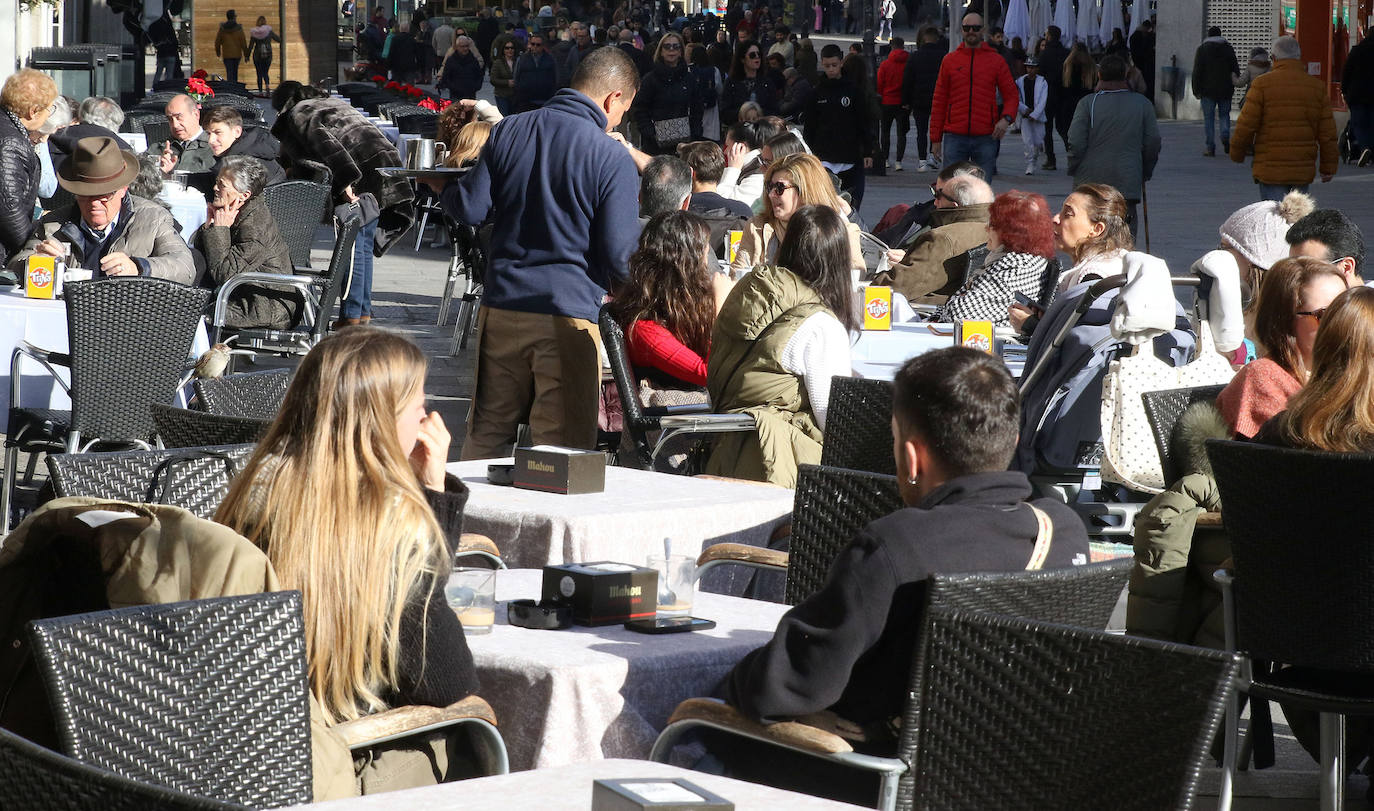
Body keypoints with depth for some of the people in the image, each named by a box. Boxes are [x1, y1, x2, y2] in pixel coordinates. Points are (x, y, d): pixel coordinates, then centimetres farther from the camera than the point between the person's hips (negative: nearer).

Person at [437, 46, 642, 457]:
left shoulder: (508, 131, 4)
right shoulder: (613, 158, -8)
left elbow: (470, 209, 3)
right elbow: (619, 255, -9)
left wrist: (445, 188, 24)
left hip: (502, 307, 4)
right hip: (569, 315, -4)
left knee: (486, 435, 14)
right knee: (563, 445, 2)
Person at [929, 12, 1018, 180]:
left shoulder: (996, 61, 7)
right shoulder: (950, 61, 8)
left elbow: (1011, 95, 8)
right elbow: (939, 101, 10)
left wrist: (1007, 118, -14)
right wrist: (935, 138, 6)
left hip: (985, 139, 0)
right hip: (955, 137, 0)